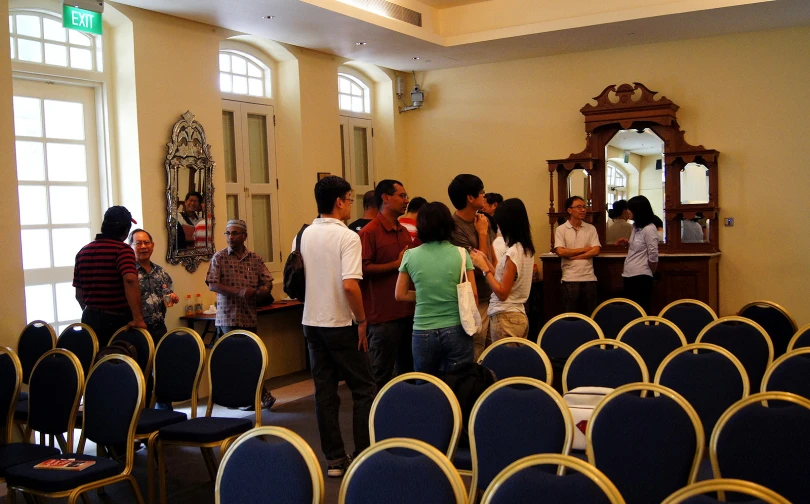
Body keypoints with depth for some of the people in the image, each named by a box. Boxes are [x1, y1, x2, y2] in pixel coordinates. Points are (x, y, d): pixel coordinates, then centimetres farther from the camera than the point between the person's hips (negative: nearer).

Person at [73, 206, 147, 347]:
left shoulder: (83, 252, 8)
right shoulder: (122, 249, -12)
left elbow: (79, 293, 13)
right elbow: (130, 280, -30)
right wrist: (138, 318, -32)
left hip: (89, 320, 6)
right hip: (118, 320, -6)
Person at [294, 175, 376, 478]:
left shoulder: (303, 236, 6)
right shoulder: (347, 237, -15)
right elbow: (350, 285, -24)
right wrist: (361, 320, -13)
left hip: (311, 322, 6)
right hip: (340, 324, -6)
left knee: (324, 391, 10)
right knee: (364, 389, 6)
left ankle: (334, 459, 15)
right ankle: (363, 456, 8)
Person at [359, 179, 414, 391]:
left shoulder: (404, 231, 14)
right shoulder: (369, 232, -11)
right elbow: (364, 269, -18)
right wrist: (397, 264, -18)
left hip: (408, 311, 8)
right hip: (384, 314, -8)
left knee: (408, 368, 16)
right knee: (381, 374, 1)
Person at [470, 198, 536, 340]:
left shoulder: (513, 252, -18)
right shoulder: (527, 249, 8)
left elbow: (502, 293, -17)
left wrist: (483, 267, -12)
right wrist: (486, 261, 12)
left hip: (506, 318, -9)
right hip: (519, 315, 9)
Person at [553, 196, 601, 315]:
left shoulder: (591, 229, 8)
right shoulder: (561, 229, 1)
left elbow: (596, 251, -3)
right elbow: (560, 252, -11)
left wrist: (573, 256, -10)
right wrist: (583, 249, -5)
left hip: (589, 278, 2)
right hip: (570, 279, -2)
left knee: (590, 315, 7)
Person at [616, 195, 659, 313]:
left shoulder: (649, 229, -14)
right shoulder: (636, 227, 13)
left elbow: (653, 256, -15)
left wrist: (649, 273, -1)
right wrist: (626, 243, 5)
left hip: (641, 277, -9)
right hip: (629, 275, 9)